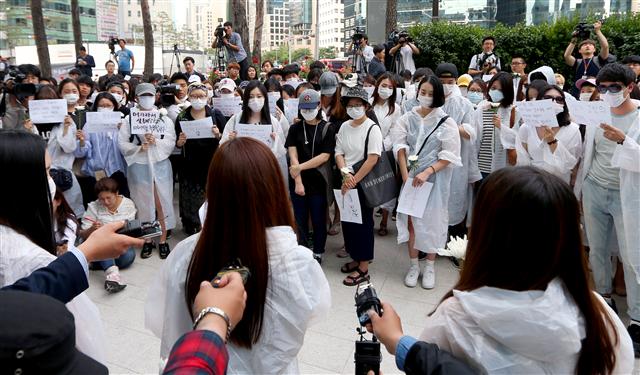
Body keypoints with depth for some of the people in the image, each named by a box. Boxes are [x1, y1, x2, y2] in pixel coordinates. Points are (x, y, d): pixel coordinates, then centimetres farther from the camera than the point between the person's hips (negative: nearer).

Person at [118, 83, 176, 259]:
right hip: (139, 166, 0)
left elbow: (171, 143, -2)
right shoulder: (129, 119, 3)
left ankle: (163, 240, 12)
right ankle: (147, 240, 18)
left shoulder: (164, 119, 6)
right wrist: (139, 148, -18)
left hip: (160, 165, 0)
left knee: (162, 203, 1)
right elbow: (122, 144, -2)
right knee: (143, 204, 6)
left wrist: (156, 141, -18)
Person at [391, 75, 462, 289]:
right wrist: (405, 175, -13)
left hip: (435, 178, -2)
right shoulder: (407, 119, 3)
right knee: (411, 220, 7)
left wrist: (427, 172, -19)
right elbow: (400, 148, -2)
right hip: (410, 177, 2)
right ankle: (414, 264, 22)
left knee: (432, 220, 6)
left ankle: (429, 266, 21)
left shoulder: (446, 122, -4)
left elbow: (449, 155, -8)